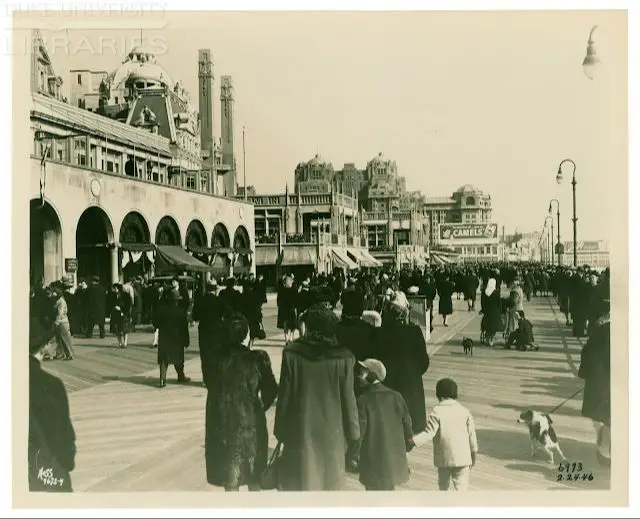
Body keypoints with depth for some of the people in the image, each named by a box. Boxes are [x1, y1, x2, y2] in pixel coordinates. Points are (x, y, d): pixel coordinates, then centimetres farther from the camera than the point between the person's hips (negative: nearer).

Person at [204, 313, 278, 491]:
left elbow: (211, 387, 1)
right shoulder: (258, 359, -15)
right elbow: (271, 390, -5)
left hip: (222, 428, 1)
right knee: (254, 480, 21)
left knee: (230, 483, 13)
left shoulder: (213, 361, -12)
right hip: (252, 425, 0)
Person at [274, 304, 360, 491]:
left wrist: (280, 430, 6)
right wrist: (352, 433, 6)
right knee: (329, 481, 14)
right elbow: (348, 399, -6)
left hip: (300, 430, 0)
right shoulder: (343, 358, -11)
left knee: (297, 481, 12)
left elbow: (284, 395, -5)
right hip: (331, 431, 0)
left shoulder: (291, 353, -11)